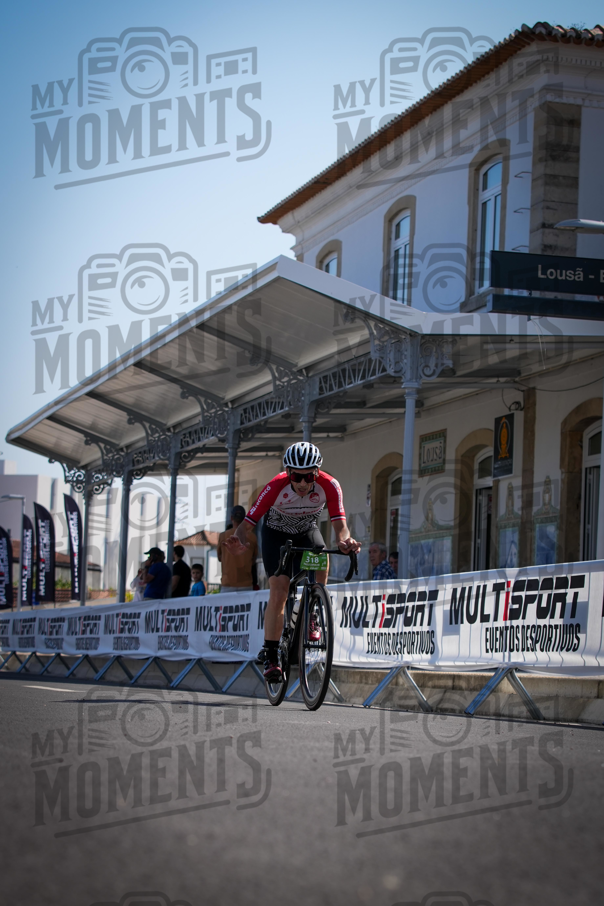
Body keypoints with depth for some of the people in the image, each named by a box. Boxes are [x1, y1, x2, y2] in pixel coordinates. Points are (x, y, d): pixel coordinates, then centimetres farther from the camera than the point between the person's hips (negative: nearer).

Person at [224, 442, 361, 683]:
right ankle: (271, 657, -14)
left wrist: (344, 540, -59)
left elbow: (339, 524, -35)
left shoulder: (329, 486, -29)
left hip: (307, 531, 2)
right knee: (279, 590, -19)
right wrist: (240, 540, -56)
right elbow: (247, 522, -34)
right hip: (276, 534, -2)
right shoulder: (276, 487, -33)